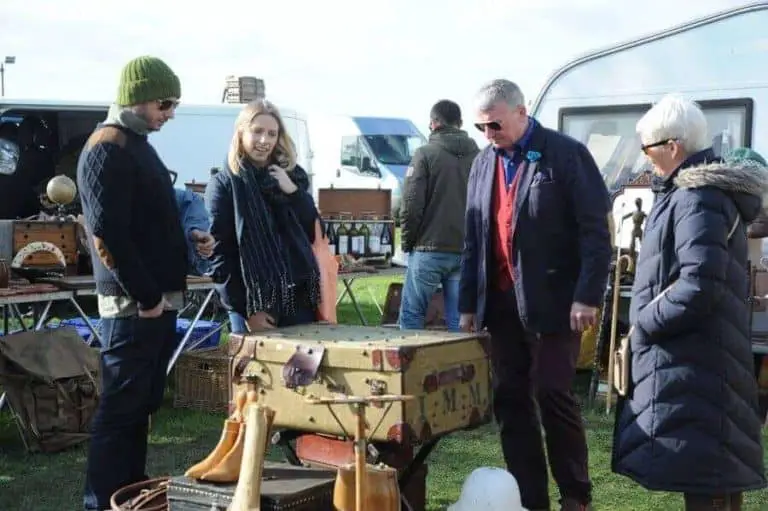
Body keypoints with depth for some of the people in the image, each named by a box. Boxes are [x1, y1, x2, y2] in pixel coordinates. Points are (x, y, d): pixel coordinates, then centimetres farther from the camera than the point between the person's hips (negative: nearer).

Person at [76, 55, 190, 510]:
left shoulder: (138, 144, 16)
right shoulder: (107, 149, -14)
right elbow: (107, 234, -22)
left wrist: (187, 241, 11)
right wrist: (145, 295, -19)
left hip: (158, 299, 10)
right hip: (133, 303, -10)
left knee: (142, 405, 15)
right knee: (121, 408, -4)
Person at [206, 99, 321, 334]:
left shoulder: (291, 176, 12)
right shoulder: (223, 185, -1)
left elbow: (314, 233, 9)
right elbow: (219, 253, -6)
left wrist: (293, 191, -6)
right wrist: (246, 310, -13)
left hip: (297, 297, 4)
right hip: (252, 301, -4)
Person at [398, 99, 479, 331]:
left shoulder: (425, 154, -6)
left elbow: (411, 205, -9)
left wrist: (407, 242, 3)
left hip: (430, 249, -4)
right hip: (467, 251, 4)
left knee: (411, 316, 5)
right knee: (460, 321, 7)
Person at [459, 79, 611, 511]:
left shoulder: (565, 154, -7)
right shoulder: (483, 163, 12)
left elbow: (596, 229, -11)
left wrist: (588, 296, -17)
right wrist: (468, 303, 13)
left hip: (552, 301, -6)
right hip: (501, 303, 6)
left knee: (553, 396, -4)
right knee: (510, 401, 7)